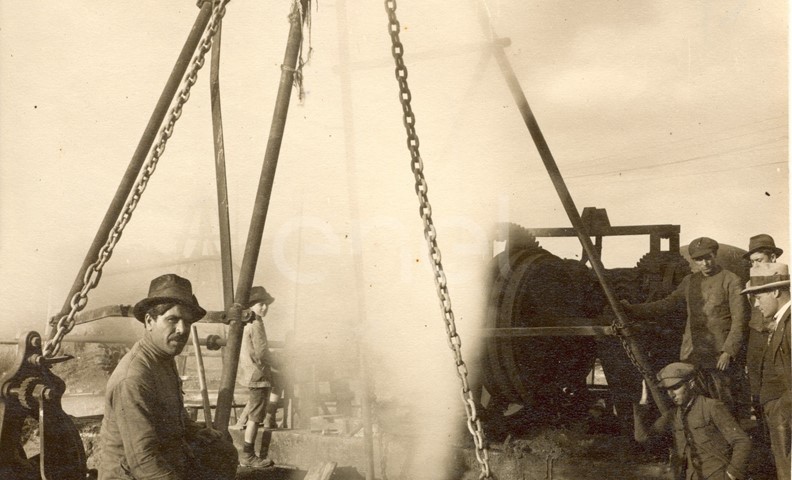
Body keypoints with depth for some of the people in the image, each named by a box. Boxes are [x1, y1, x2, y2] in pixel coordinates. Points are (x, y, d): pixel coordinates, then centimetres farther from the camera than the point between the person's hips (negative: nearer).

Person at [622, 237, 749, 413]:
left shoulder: (731, 281, -2)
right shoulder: (689, 282, 14)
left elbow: (739, 320, -5)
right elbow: (666, 305, 16)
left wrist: (728, 352, -12)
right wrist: (632, 309, 7)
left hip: (718, 356, -5)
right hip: (691, 355, 5)